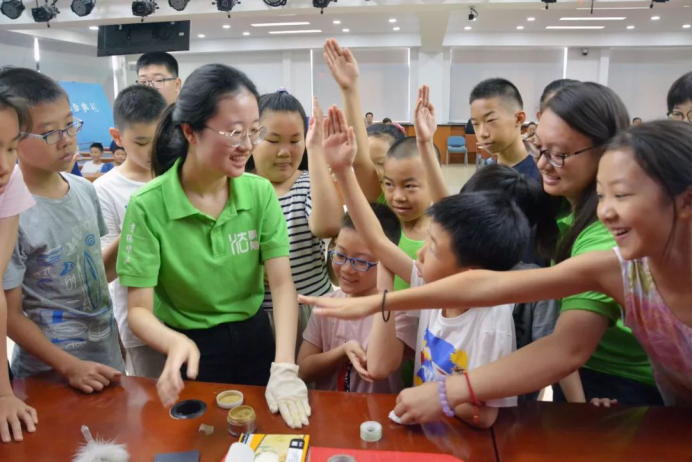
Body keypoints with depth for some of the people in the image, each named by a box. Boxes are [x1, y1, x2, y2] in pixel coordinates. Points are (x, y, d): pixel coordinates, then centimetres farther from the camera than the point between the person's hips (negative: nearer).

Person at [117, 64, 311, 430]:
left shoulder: (260, 192, -11)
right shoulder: (148, 206, -20)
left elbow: (282, 284, -15)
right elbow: (139, 309, -17)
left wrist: (285, 369, -27)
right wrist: (176, 343, -40)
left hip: (256, 338, 3)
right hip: (193, 350, -2)